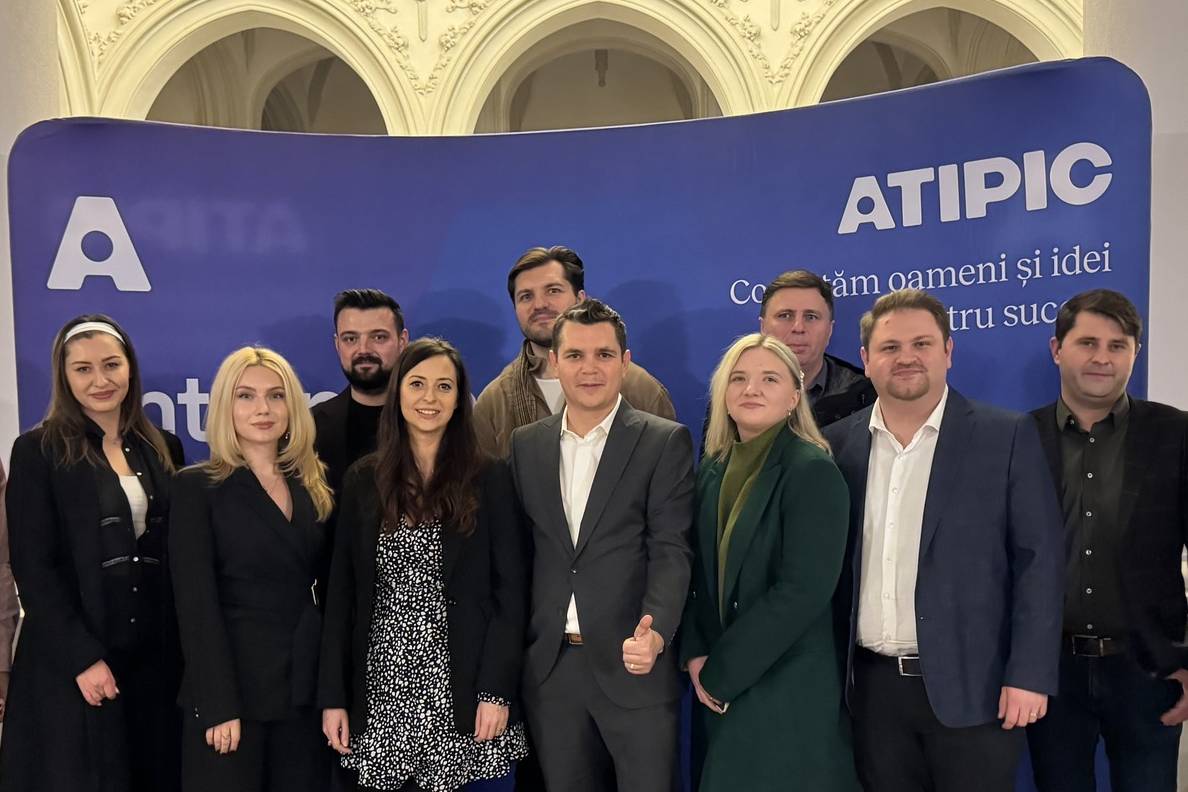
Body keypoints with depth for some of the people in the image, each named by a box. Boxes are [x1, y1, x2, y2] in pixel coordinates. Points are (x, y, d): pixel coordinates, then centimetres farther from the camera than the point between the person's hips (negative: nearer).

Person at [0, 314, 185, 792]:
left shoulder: (163, 447, 7)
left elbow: (178, 554, 9)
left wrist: (184, 644, 3)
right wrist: (83, 658, -14)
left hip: (156, 654, 4)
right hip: (71, 660, -4)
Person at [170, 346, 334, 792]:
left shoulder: (313, 485, 8)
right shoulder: (198, 487, -5)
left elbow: (324, 590, 9)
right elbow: (196, 603, -11)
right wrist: (219, 705, -16)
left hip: (306, 689, 4)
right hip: (233, 687, -4)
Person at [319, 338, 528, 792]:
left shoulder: (489, 480, -2)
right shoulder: (363, 481, 5)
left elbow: (510, 591, -3)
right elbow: (341, 593, 5)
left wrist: (497, 690, -10)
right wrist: (333, 696, 1)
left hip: (456, 687, -2)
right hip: (379, 686, 2)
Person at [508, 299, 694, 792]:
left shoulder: (666, 442, -4)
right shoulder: (525, 444, 7)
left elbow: (671, 551, -11)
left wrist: (655, 633, -26)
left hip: (633, 664, -3)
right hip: (548, 668, 4)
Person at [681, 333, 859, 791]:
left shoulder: (812, 471, -14)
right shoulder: (713, 470, 6)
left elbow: (803, 591, -20)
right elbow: (700, 573, 10)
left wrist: (722, 672, -15)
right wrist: (695, 655, -5)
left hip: (788, 691, -6)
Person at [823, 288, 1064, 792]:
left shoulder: (1007, 436, -4)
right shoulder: (839, 443, 4)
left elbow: (1039, 559, -5)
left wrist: (1029, 674, -10)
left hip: (971, 684, -2)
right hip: (872, 685, 3)